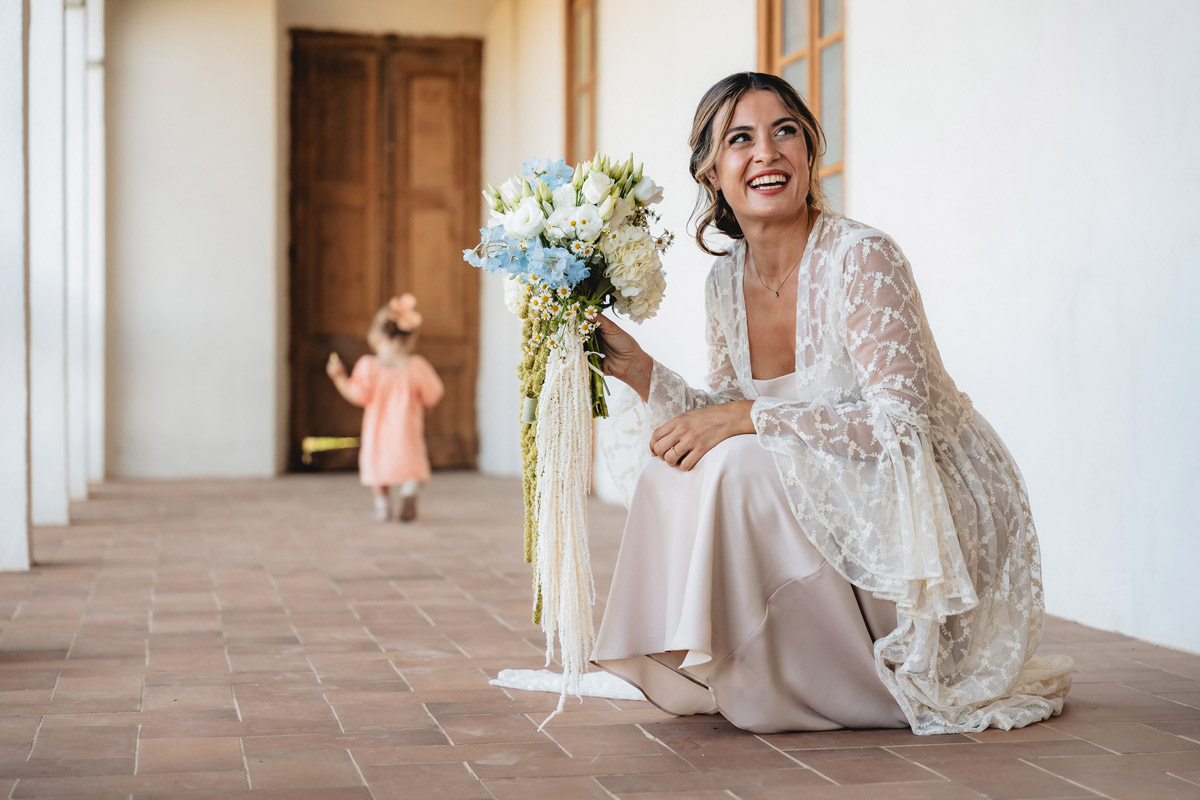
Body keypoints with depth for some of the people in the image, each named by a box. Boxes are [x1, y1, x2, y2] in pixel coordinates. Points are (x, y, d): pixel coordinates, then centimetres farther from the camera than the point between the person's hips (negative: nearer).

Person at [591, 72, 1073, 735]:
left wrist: (748, 417, -29)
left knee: (741, 464, -27)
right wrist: (637, 369, -11)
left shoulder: (862, 258, -19)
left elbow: (903, 423, -26)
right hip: (837, 506, 7)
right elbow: (718, 424, 4)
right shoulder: (725, 283, 2)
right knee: (654, 444, -5)